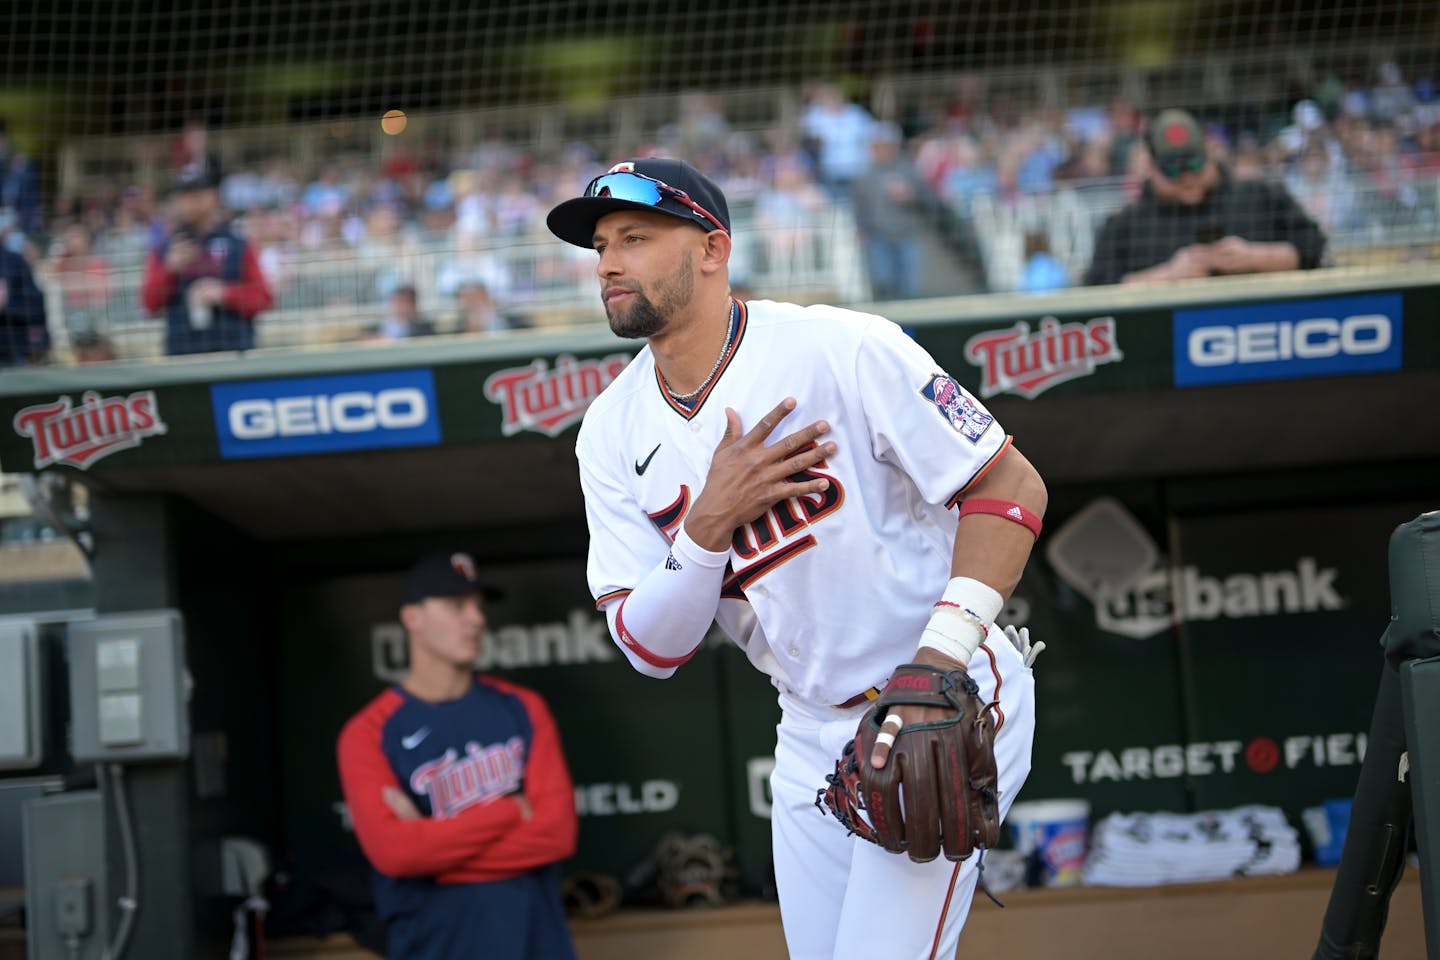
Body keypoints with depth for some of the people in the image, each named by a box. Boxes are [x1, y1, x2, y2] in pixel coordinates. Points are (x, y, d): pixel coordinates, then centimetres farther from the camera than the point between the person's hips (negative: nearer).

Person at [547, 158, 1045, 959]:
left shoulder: (842, 350, -17)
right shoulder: (613, 434, 0)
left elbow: (1011, 485, -15)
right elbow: (651, 651, -4)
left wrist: (944, 652, -28)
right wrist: (710, 524, -22)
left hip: (947, 705, -6)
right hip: (811, 733, 6)